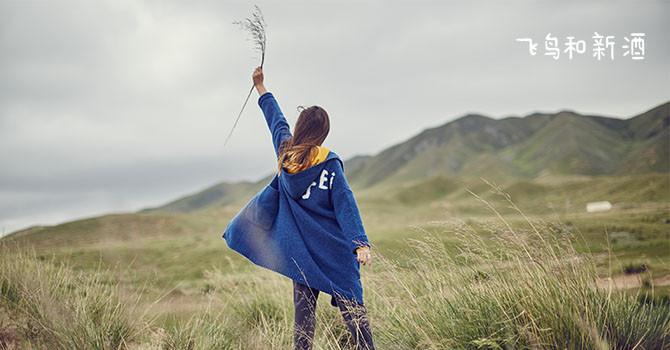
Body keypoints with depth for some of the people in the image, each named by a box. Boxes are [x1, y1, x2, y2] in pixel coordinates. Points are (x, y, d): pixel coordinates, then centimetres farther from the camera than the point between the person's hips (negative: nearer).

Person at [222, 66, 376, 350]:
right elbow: (345, 205, -14)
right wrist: (360, 243, -18)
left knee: (304, 310, 6)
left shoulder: (285, 153, 3)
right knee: (352, 306, -1)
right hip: (335, 249, -3)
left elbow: (276, 119, 20)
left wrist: (261, 87, 37)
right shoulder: (330, 163, -8)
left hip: (302, 250, 3)